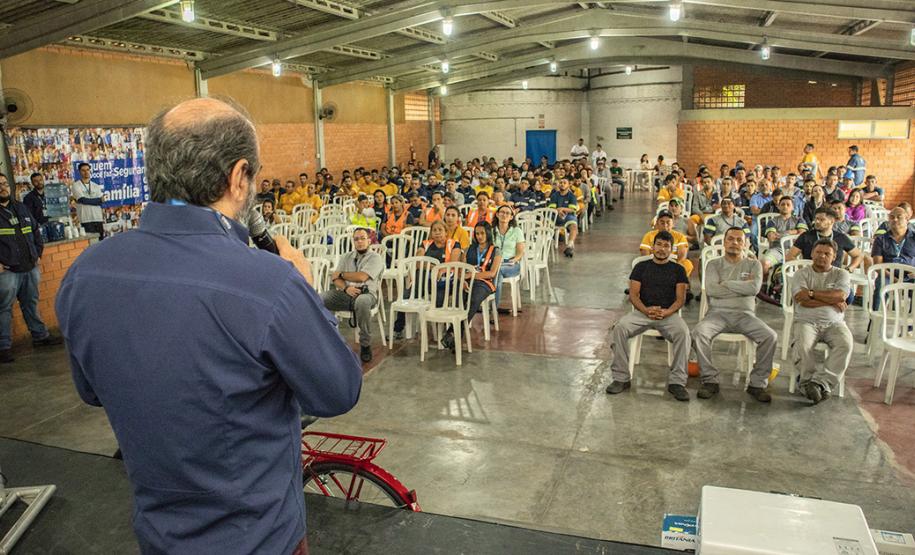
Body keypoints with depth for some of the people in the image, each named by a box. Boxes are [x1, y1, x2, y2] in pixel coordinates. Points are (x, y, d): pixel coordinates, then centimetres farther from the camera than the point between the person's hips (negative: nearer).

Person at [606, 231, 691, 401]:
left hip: (669, 313, 0)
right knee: (620, 328, -29)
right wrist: (646, 310, -15)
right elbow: (633, 294, 5)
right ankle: (621, 378, -22)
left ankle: (677, 381, -24)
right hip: (642, 312, 1)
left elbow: (680, 298, 4)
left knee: (683, 332, -33)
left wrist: (667, 312, -17)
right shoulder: (641, 266, 15)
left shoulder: (678, 270, 14)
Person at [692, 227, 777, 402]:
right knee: (699, 332, -31)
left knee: (770, 336, -24)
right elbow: (711, 290, -8)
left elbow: (754, 288, -9)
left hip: (745, 314, 1)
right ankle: (710, 380, -19)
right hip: (718, 312, -1)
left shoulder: (753, 265, 13)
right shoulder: (714, 265, 11)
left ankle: (757, 383, -10)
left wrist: (726, 283, -5)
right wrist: (743, 286, -3)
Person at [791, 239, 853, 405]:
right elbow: (803, 300, -9)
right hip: (806, 321, -2)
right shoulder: (802, 274, 8)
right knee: (803, 345, -33)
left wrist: (811, 293, -8)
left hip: (834, 323, 2)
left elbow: (840, 296, -8)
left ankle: (819, 382, -30)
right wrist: (832, 301, -5)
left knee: (846, 344, -30)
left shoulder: (841, 274, 14)